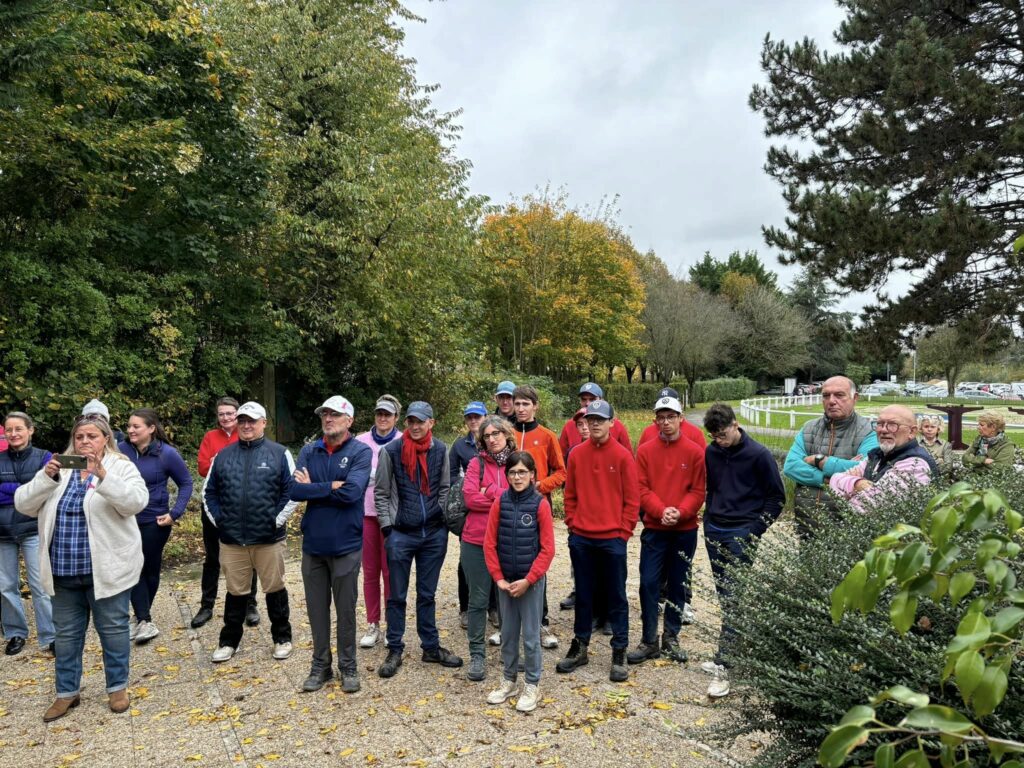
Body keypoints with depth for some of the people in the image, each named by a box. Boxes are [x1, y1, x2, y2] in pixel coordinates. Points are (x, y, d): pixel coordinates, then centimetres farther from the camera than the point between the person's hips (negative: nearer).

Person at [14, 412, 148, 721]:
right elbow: (23, 504, 1)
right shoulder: (59, 468, 8)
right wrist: (47, 477, -16)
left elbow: (136, 501, -23)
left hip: (106, 569, -4)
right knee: (66, 632, 15)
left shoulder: (121, 467, -5)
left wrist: (102, 476, -34)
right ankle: (67, 692, 30)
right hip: (65, 571, 4)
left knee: (112, 628, 7)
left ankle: (117, 687, 24)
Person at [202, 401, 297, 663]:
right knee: (236, 592, 14)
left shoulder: (279, 453, -3)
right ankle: (228, 641, 29)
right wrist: (218, 519, 3)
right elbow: (209, 491, 13)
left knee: (275, 589, 10)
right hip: (231, 539, 2)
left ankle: (282, 638, 25)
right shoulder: (223, 455, 7)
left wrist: (278, 520, -8)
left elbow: (292, 491, -3)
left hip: (268, 538, -2)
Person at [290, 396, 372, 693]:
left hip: (346, 545, -3)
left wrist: (313, 487, -11)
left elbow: (352, 492, -22)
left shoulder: (361, 452, -8)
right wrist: (331, 487, -16)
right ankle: (320, 666, 29)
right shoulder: (308, 451, 4)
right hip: (313, 544, 4)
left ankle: (348, 667, 25)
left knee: (346, 610, 9)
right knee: (317, 609, 14)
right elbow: (294, 490, -9)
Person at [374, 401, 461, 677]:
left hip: (434, 533, 3)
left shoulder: (440, 450, 2)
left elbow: (444, 489, 10)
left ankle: (431, 647, 25)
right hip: (400, 534, -2)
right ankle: (395, 651, 19)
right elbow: (381, 493, -2)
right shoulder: (391, 451, -7)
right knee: (397, 595, 7)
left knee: (427, 594, 14)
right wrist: (387, 527, -6)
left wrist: (444, 520, 2)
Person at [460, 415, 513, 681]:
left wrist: (490, 492, -11)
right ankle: (476, 655, 16)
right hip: (476, 541, -1)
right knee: (478, 600, 5)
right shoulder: (477, 463, 1)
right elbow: (470, 498, -10)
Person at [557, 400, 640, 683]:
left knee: (617, 595, 6)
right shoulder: (576, 454, 4)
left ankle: (619, 653, 17)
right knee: (583, 594, 14)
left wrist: (624, 531, -7)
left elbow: (632, 498, -4)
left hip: (612, 538, -3)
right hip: (581, 538, 3)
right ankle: (579, 646, 27)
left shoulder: (623, 455, -5)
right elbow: (570, 494, 10)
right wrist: (572, 524, 3)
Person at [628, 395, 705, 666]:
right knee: (649, 583, -2)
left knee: (678, 585, 10)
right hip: (654, 529, 0)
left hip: (685, 530, 0)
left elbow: (698, 491, -4)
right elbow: (642, 488, -4)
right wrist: (661, 510, -19)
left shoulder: (695, 452, -1)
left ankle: (671, 638, 26)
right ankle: (649, 641, 11)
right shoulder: (645, 450, -1)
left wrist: (680, 512, -18)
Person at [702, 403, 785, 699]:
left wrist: (755, 529, -8)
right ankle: (732, 651, 26)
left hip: (741, 533, -5)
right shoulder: (711, 452, 5)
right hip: (714, 531, 6)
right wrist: (709, 518, 10)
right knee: (724, 596, 12)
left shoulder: (758, 454, -10)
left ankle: (723, 667, -7)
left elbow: (777, 496, -3)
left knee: (733, 599, -8)